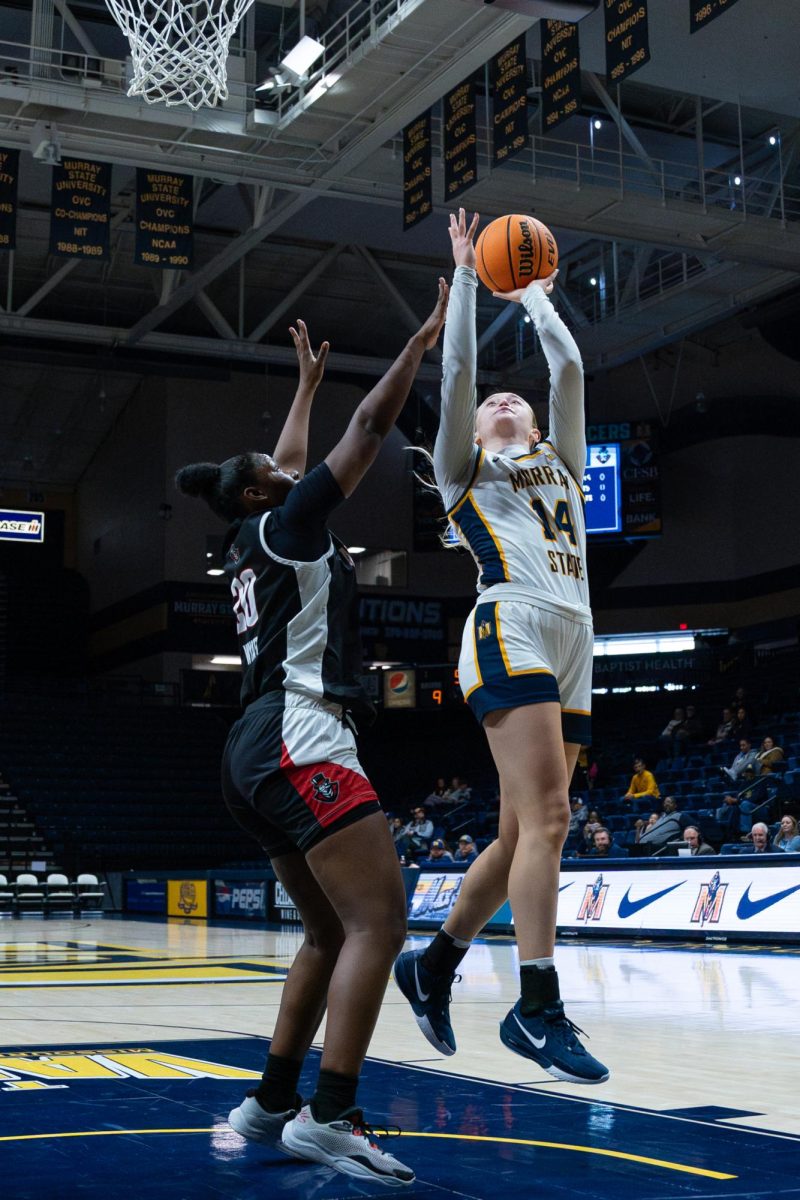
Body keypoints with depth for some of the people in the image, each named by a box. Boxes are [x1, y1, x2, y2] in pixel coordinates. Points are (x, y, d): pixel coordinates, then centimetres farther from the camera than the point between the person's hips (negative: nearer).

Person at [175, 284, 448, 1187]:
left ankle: (271, 1104, 15)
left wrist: (307, 383, 48)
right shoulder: (286, 527, 0)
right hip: (300, 743, -10)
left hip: (258, 751, 10)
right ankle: (328, 1118, -22)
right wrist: (424, 340, 7)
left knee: (331, 935, 15)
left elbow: (289, 460, 39)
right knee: (379, 921, -16)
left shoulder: (249, 546, 22)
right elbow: (370, 427, -1)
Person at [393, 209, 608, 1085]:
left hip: (571, 643, 7)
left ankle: (433, 966, 18)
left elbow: (570, 371, 26)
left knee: (523, 832, 5)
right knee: (545, 817, -19)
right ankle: (538, 1008, -19)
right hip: (511, 628, -6)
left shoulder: (559, 463, 31)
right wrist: (465, 277, 18)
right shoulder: (464, 466, 18)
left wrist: (536, 298, 37)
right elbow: (456, 372, 10)